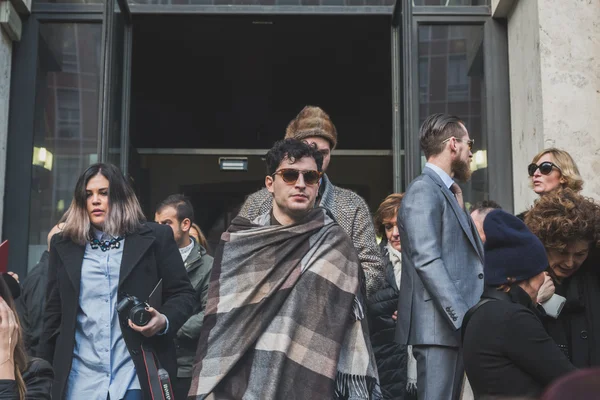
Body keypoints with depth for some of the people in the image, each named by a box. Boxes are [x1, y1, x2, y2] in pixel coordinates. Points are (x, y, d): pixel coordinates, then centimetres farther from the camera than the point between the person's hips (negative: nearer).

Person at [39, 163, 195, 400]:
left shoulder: (155, 237, 3)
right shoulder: (64, 244, 11)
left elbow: (182, 294, 4)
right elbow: (54, 311, 14)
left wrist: (164, 321, -16)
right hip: (80, 380, 3)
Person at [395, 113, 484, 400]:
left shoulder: (447, 192, 20)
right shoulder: (423, 191, -9)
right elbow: (427, 261, -18)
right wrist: (464, 319, -21)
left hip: (457, 323, 9)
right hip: (439, 325, -9)